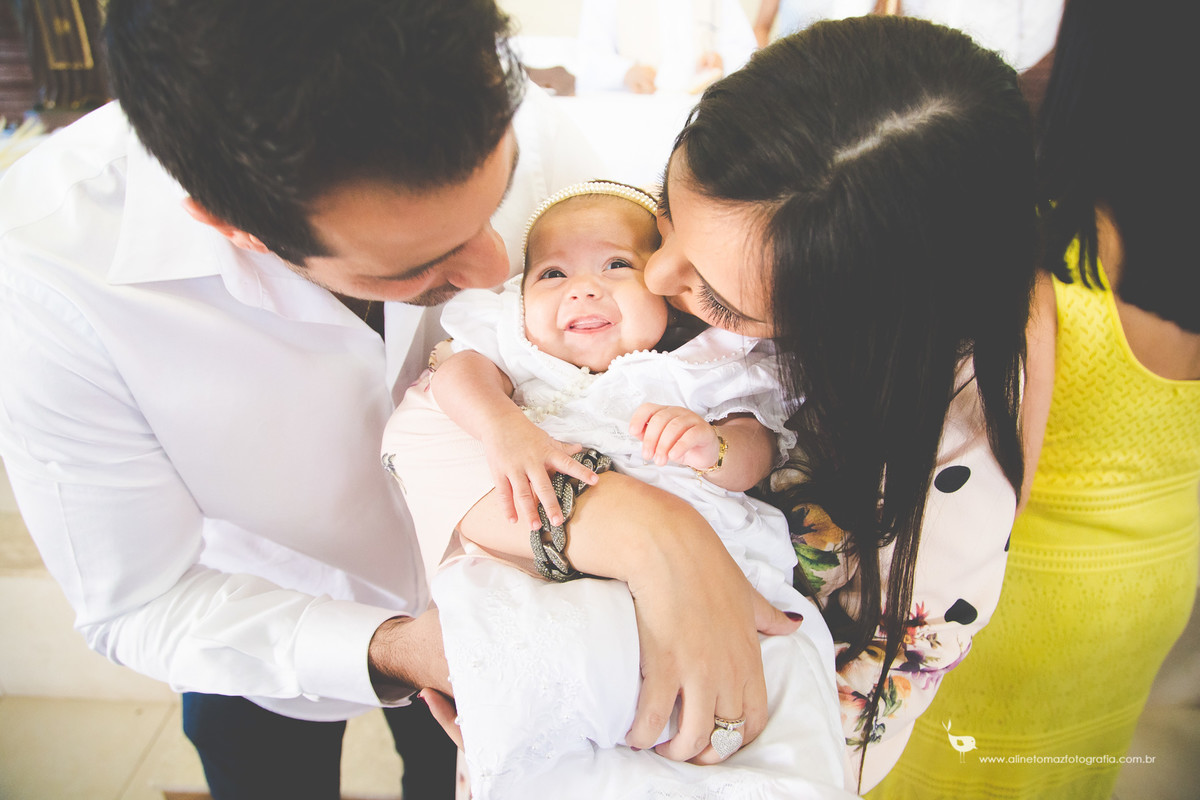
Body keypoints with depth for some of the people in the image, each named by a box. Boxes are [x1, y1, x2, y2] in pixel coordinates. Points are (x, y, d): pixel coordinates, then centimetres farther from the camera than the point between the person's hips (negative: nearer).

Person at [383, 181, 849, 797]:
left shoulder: (705, 367, 18)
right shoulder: (519, 350, 21)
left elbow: (756, 450, 7)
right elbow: (461, 371, 3)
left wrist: (712, 447, -17)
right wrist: (505, 429, -19)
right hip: (544, 575, 0)